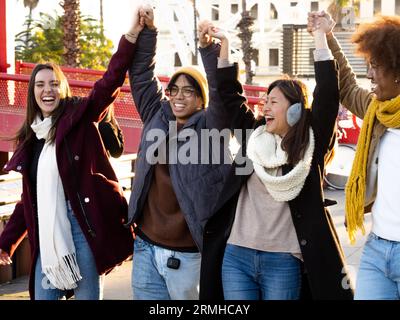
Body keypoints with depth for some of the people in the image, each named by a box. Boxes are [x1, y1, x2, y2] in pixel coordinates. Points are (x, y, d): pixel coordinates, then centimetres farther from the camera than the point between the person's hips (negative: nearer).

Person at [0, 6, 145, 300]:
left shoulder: (80, 116, 0)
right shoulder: (30, 137, 15)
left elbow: (110, 82, -15)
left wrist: (132, 36, -26)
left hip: (82, 225, -5)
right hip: (47, 234, 5)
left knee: (87, 295, 1)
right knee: (43, 295, 6)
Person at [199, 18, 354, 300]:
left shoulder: (311, 145, -1)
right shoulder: (254, 135, 9)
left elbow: (328, 96, -10)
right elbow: (230, 95, 13)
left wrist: (320, 37, -8)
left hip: (283, 262, -3)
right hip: (236, 257, 3)